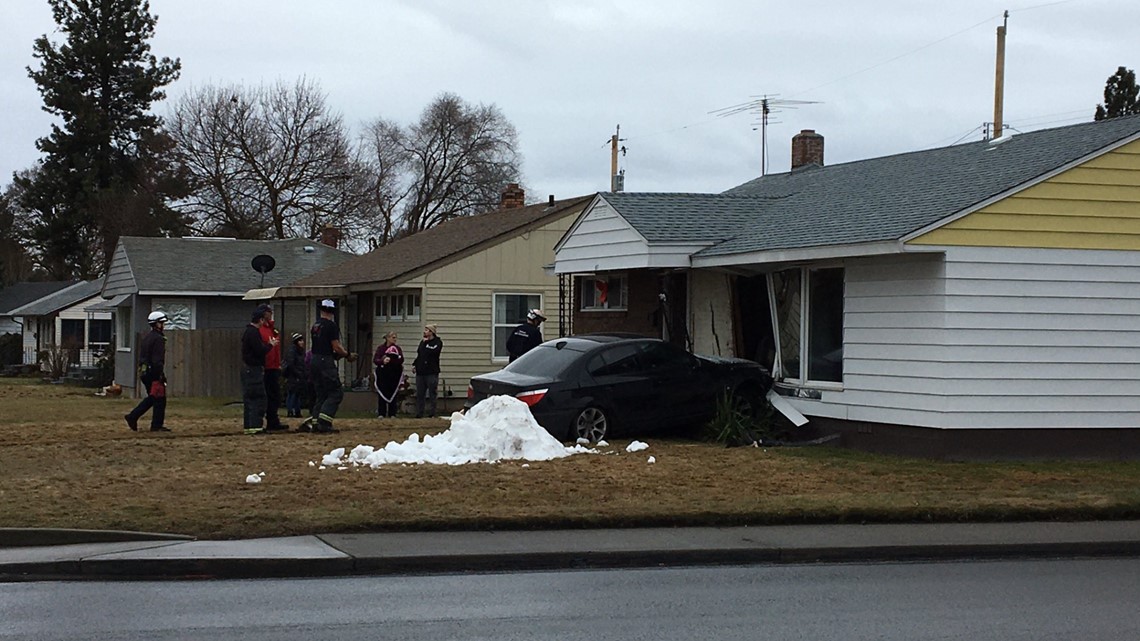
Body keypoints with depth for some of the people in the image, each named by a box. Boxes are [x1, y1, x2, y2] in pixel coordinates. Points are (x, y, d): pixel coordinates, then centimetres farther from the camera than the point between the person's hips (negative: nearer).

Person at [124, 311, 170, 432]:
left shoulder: (146, 338, 15)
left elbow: (141, 357, 19)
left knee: (151, 398, 18)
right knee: (160, 399, 0)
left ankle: (132, 417, 11)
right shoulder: (158, 339, -15)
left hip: (144, 371, 9)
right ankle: (157, 425, 3)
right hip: (154, 372, -9)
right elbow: (158, 360, -21)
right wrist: (161, 375, -20)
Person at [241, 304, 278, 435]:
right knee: (258, 398, -9)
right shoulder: (253, 333, -16)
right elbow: (260, 351, -20)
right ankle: (255, 426, -11)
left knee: (249, 399, 11)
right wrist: (271, 345, -5)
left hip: (248, 369, 10)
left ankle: (249, 426, 13)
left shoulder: (249, 331, 16)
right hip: (253, 369, -10)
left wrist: (269, 344, 10)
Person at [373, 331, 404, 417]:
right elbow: (375, 360, -5)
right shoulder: (381, 348, 3)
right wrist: (382, 361, -25)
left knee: (393, 394, 1)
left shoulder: (397, 348, 4)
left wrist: (390, 360, -20)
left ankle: (392, 414, 7)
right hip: (383, 374, 0)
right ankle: (381, 414, 6)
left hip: (394, 374, 1)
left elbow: (401, 360, -9)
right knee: (382, 394, -1)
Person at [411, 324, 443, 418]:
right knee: (419, 394, 7)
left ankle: (432, 413, 1)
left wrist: (426, 343, -9)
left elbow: (432, 352, -21)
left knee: (432, 394, -3)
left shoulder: (437, 342, -3)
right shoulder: (423, 342, 18)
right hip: (420, 371, 7)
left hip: (431, 372, -7)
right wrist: (414, 365, 11)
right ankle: (419, 414, 11)